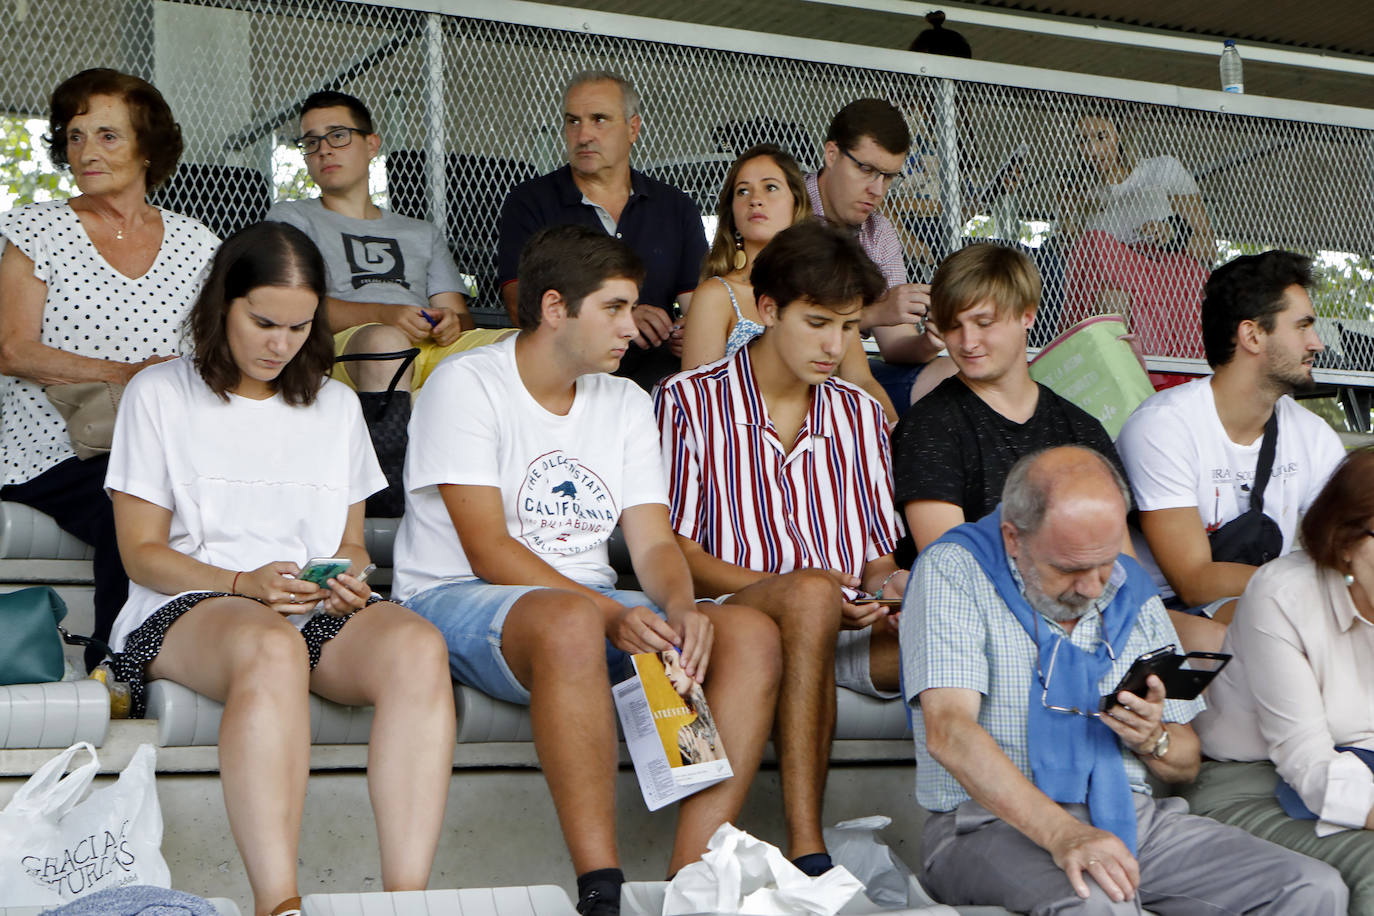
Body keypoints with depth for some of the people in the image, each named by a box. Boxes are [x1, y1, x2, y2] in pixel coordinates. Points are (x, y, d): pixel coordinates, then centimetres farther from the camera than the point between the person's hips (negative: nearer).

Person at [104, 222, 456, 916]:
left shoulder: (335, 406, 22)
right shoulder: (160, 396, 9)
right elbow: (141, 552, 4)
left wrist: (349, 581, -4)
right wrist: (245, 583, -13)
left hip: (317, 615, 4)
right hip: (187, 608, -3)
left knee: (418, 646, -33)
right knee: (273, 649, -41)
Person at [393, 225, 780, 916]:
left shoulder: (626, 404, 15)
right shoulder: (466, 385, -6)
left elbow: (654, 543, 6)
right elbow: (487, 550, -16)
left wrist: (680, 610, -19)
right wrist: (612, 617, -27)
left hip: (594, 605, 7)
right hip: (457, 598, -6)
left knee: (751, 633, -19)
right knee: (569, 622, -41)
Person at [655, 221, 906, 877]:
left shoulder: (858, 414, 21)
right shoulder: (690, 402, 5)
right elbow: (673, 553, -2)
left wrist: (885, 585, -6)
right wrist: (791, 590, -15)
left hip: (839, 630, 5)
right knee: (811, 593, -39)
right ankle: (806, 849, -44)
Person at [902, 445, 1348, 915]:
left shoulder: (1133, 593, 14)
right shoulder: (954, 570, -5)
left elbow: (1185, 764, 21)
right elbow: (948, 732, -20)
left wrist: (1152, 740, -5)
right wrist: (1063, 835, -32)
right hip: (995, 822, -6)